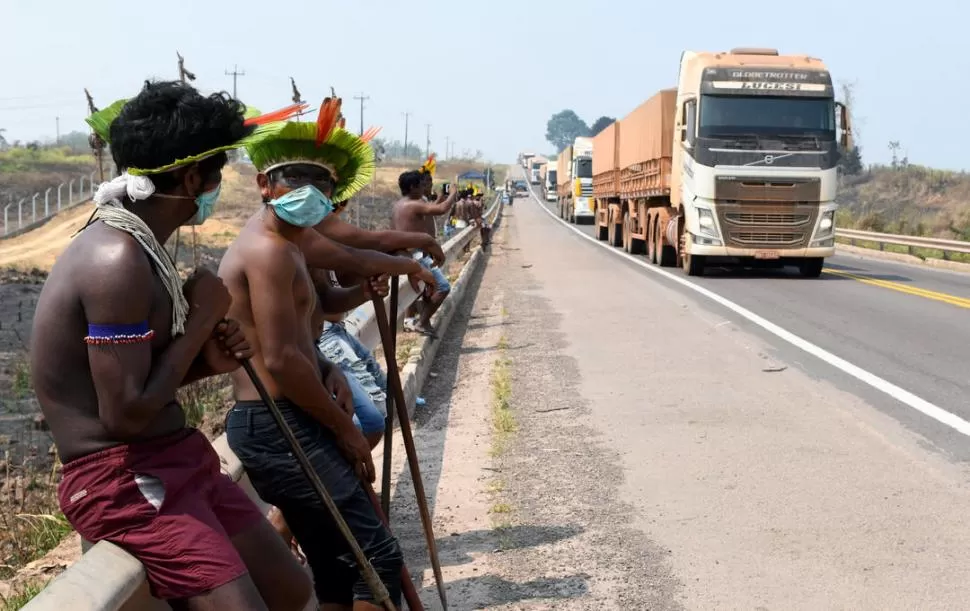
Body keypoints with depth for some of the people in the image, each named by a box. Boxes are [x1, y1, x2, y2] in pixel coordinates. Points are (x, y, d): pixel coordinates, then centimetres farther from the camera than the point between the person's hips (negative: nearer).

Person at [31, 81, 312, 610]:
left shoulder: (132, 245, 12)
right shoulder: (117, 258, -21)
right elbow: (125, 413, -24)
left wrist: (206, 361, 3)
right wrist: (203, 318, -13)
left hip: (176, 461, 10)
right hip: (123, 481, -10)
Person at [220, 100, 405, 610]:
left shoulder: (281, 244, 18)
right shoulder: (269, 250, -15)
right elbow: (279, 360, -22)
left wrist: (327, 371, 5)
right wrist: (343, 427, -12)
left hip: (274, 424, 11)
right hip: (278, 426, -11)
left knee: (336, 565, 15)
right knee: (377, 554, -9)